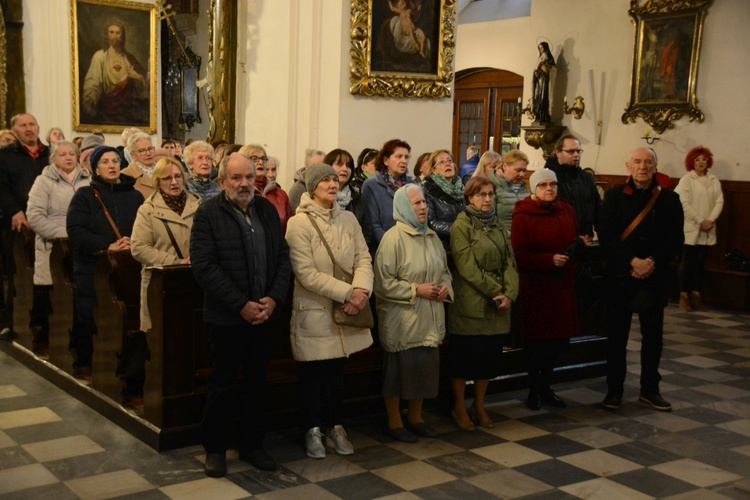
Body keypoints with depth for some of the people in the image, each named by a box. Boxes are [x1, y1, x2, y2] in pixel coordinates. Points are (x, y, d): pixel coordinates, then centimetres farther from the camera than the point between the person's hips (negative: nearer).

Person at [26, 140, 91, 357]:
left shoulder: (88, 181, 13)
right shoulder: (44, 181, 3)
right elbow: (34, 216, -6)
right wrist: (63, 234, -13)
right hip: (53, 249, -2)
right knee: (48, 298, 0)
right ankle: (43, 342, 12)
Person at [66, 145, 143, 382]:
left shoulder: (134, 196, 11)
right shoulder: (84, 195, 3)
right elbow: (75, 231, -9)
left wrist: (134, 243, -15)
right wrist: (108, 246, -17)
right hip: (91, 269, -2)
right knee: (89, 319, 2)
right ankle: (84, 365, 18)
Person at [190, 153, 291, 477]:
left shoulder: (267, 210, 8)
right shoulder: (208, 214, -8)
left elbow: (283, 256, 7)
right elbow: (204, 266, -15)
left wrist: (274, 298, -8)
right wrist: (242, 305, -18)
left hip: (264, 313, 5)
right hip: (227, 316, -4)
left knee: (257, 383, 14)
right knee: (223, 385, 6)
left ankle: (252, 444, 28)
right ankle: (215, 448, 22)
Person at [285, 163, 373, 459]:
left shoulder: (348, 220, 6)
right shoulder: (299, 223, -12)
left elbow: (363, 258, 2)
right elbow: (306, 273, -18)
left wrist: (361, 290, -18)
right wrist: (348, 292, -20)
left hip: (345, 311, 5)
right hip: (314, 311, -5)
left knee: (337, 370, 14)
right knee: (313, 373, 7)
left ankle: (335, 428, 28)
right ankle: (312, 431, 22)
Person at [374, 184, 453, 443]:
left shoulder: (431, 236, 10)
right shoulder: (393, 238, -12)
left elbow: (444, 270, 21)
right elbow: (383, 282, -16)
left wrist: (446, 286, 0)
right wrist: (415, 290, -17)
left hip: (429, 318, 7)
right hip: (401, 318, -7)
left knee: (425, 367, 12)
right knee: (400, 368, 2)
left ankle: (415, 418, 29)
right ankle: (394, 422, 18)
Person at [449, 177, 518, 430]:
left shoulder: (496, 224, 13)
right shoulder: (461, 225, -8)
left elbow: (509, 261, 7)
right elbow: (467, 267, -15)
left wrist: (510, 293, -8)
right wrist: (495, 291, -14)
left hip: (498, 305, 6)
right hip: (469, 304, -6)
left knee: (490, 355, 11)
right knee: (464, 355, 3)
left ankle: (479, 406, 25)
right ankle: (459, 408, 17)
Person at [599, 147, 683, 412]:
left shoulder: (669, 199, 5)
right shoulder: (614, 197, 1)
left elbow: (676, 239, 0)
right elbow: (606, 235, -7)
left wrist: (653, 262, -14)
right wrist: (632, 261, -17)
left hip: (655, 278, 2)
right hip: (620, 276, -1)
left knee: (653, 336, 9)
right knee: (617, 335, 5)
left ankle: (649, 389, 21)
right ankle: (614, 389, 16)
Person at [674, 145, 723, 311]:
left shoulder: (714, 181, 8)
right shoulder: (686, 180, -3)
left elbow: (719, 201, 3)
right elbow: (684, 204, -10)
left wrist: (711, 220, -11)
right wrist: (700, 221, -14)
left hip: (707, 230, 4)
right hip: (691, 228, -4)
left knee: (700, 262, 8)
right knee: (687, 262, -1)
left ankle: (696, 294, 13)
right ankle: (684, 296, 4)